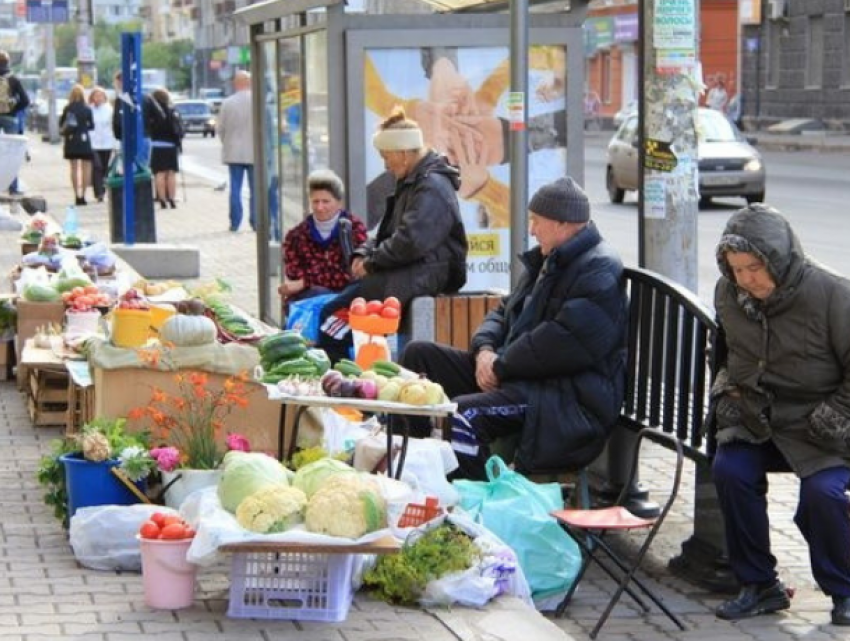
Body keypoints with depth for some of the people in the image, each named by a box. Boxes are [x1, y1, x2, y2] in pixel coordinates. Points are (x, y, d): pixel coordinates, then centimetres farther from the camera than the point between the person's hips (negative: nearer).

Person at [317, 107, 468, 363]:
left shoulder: (432, 187, -14)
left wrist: (372, 262, -12)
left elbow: (411, 241, -24)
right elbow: (387, 231, 24)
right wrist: (363, 253, 5)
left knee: (335, 312, -19)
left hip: (426, 275, -11)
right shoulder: (410, 183, 20)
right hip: (408, 272, 11)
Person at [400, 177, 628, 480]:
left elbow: (562, 344, -24)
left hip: (571, 396, -11)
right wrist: (484, 349, 1)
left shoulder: (600, 271, -13)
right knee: (419, 353, 7)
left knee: (462, 415, -34)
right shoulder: (547, 261, 20)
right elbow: (504, 312, 23)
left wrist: (501, 367, -15)